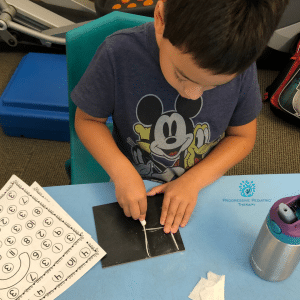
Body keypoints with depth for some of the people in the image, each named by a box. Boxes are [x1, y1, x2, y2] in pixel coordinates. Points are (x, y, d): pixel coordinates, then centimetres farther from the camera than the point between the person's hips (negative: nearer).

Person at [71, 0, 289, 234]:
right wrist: (122, 171, -24)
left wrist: (193, 180, -17)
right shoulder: (118, 55, -24)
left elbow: (242, 136, -5)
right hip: (134, 183, -1)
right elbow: (87, 119, -10)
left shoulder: (240, 65, -18)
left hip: (202, 182, 2)